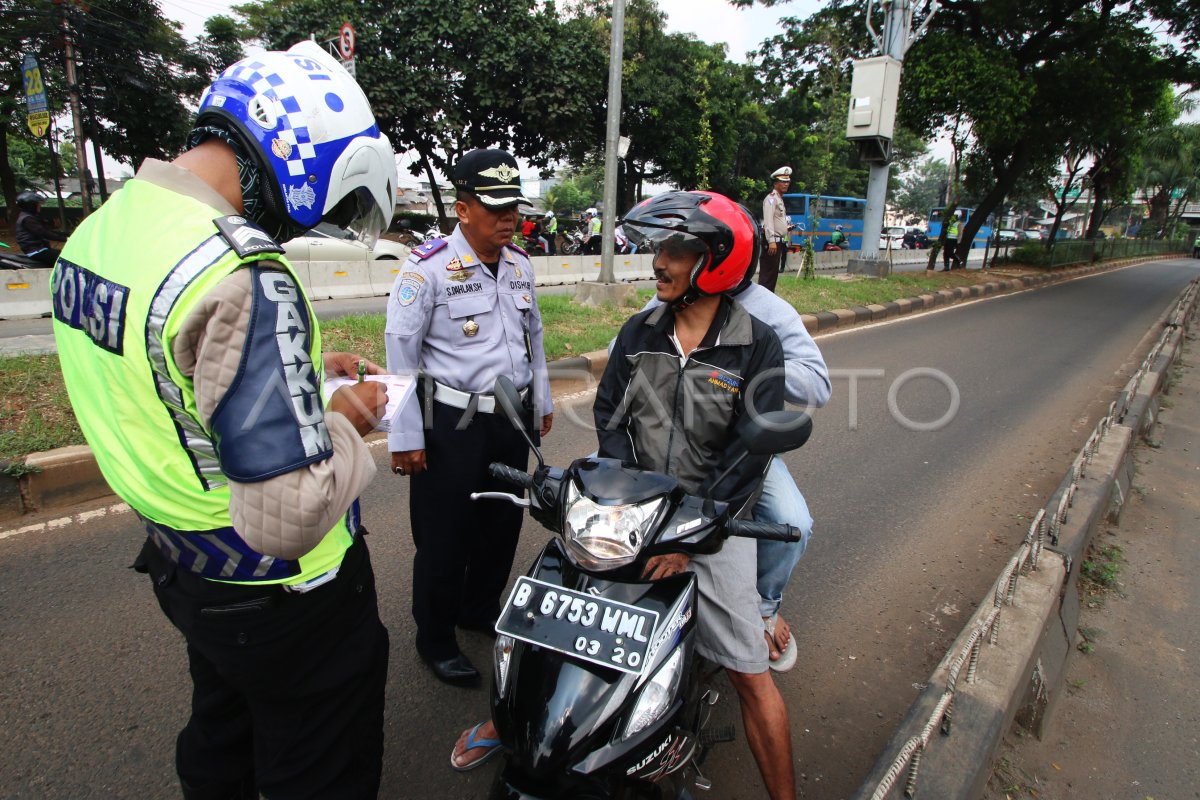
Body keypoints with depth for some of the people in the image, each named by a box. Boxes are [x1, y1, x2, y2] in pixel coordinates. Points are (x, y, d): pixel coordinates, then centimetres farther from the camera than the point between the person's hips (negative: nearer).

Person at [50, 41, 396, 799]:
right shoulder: (242, 275, -32)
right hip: (280, 593, -8)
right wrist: (348, 423, -16)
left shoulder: (97, 229, -1)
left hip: (182, 567, 9)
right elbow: (291, 516, -34)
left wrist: (304, 371, 4)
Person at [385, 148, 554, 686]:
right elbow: (400, 351, -14)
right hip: (451, 424, -6)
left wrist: (543, 401, 21)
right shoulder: (427, 267, -13)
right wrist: (405, 436, -14)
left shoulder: (520, 265, 8)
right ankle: (435, 640, 26)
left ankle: (480, 610, 41)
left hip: (512, 419, 7)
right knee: (444, 538, 5)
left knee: (502, 525, 18)